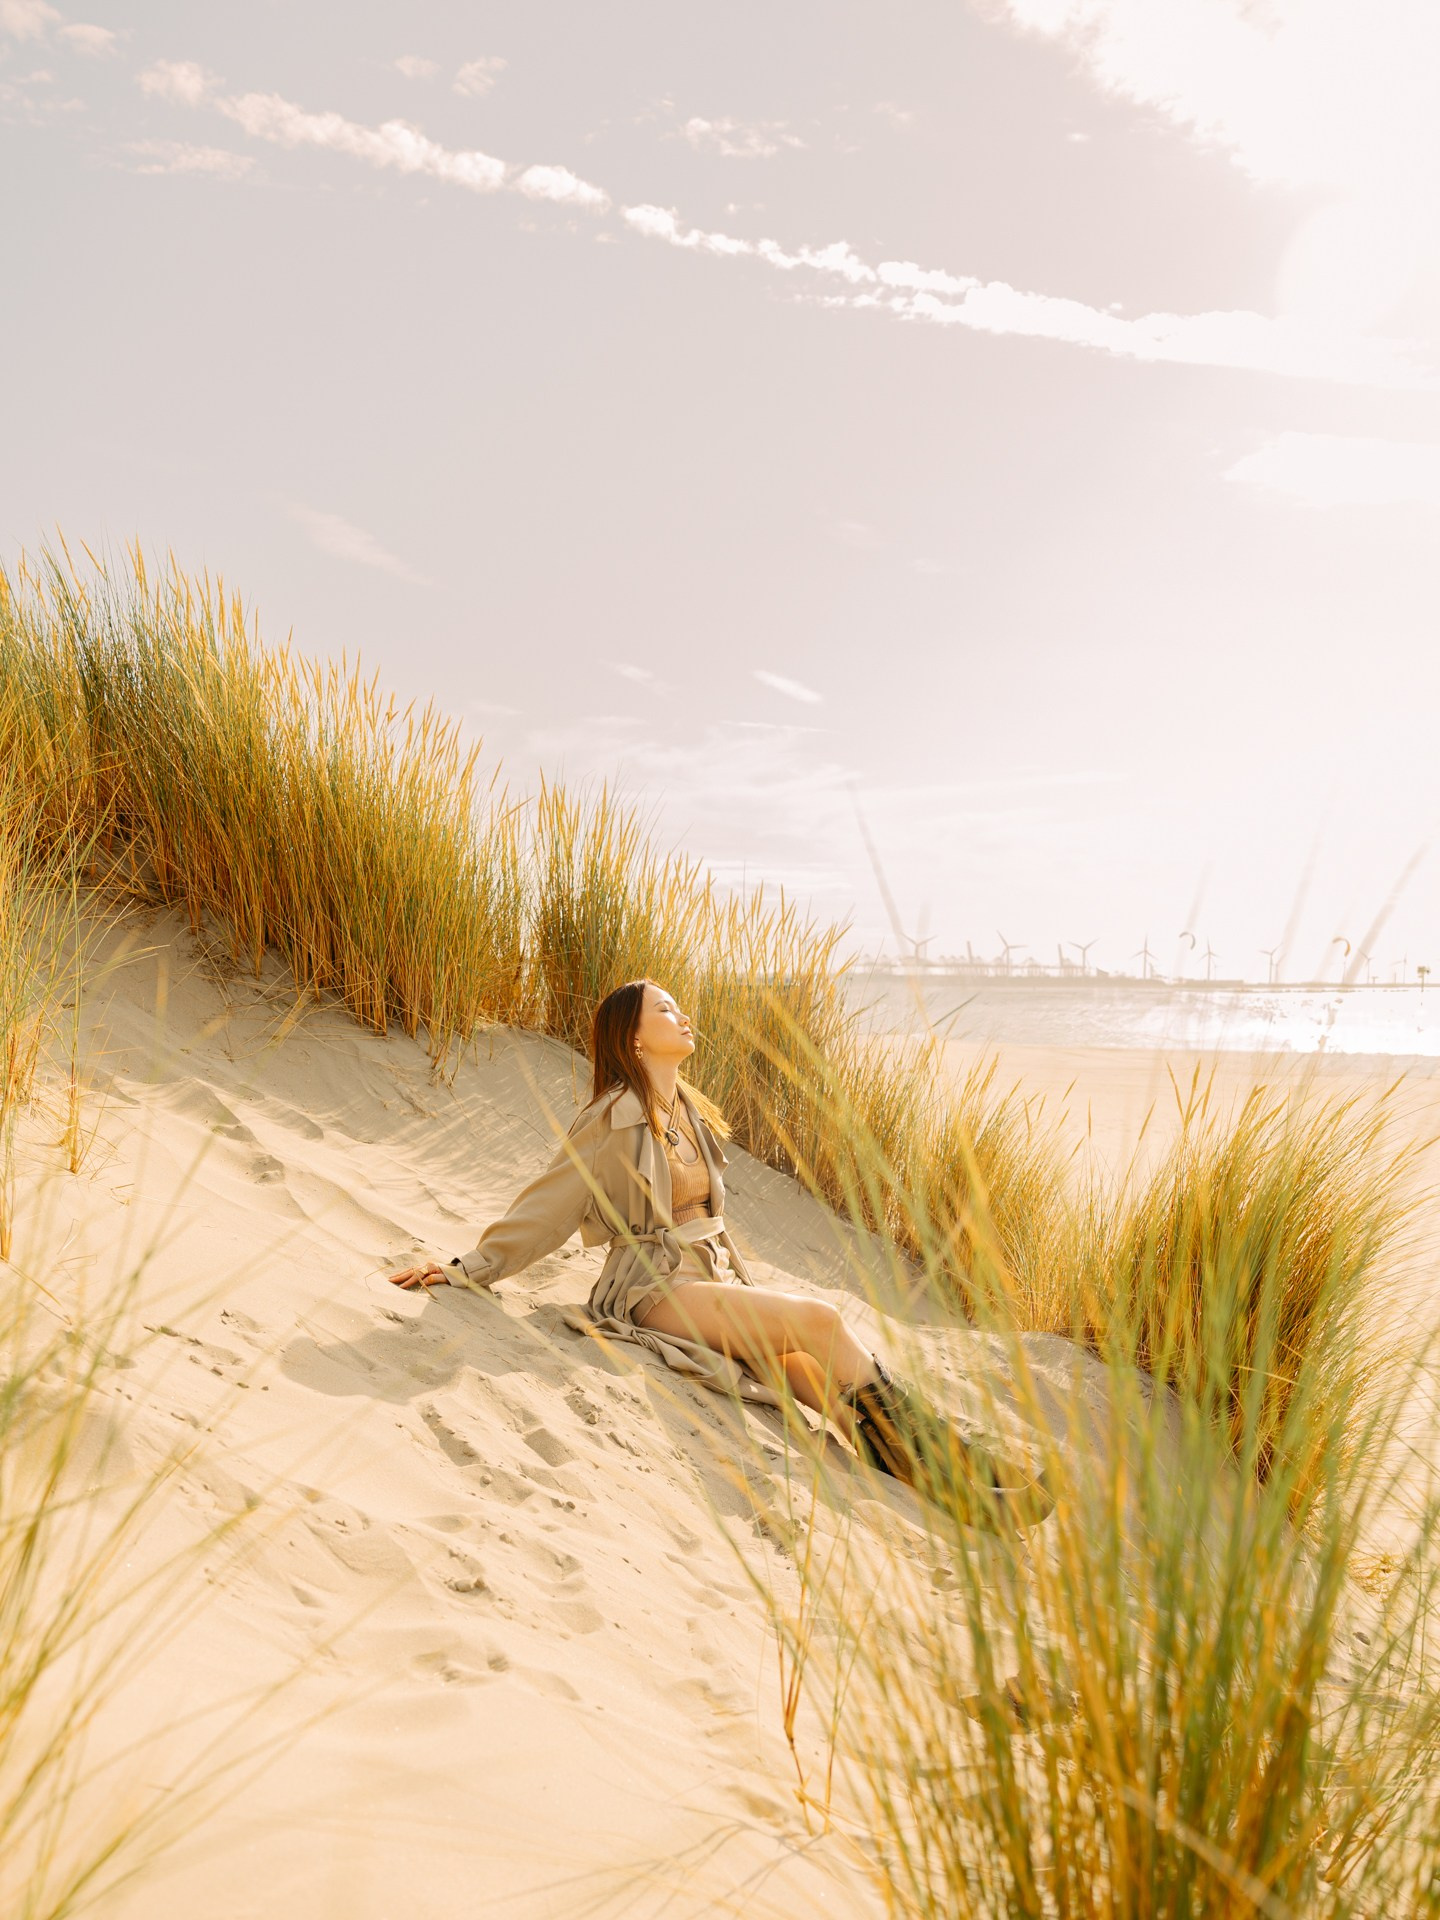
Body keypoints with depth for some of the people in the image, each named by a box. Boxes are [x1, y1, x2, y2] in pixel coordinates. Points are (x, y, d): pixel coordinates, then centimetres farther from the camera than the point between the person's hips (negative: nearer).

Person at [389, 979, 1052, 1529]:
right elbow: (544, 1208, -3)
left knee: (811, 1372, -22)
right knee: (819, 1320, -25)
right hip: (654, 1288, -7)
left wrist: (747, 1288, 20)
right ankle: (947, 1455, -21)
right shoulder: (615, 1121, -7)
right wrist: (468, 1269, -7)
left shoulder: (693, 1114, 15)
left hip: (716, 1279, 7)